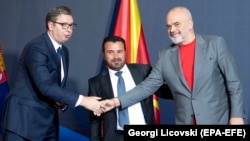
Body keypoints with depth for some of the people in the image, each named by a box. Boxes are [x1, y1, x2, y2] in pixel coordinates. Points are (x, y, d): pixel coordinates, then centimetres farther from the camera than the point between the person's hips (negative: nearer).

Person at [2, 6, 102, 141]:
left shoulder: (64, 51, 12)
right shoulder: (35, 48, -16)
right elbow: (45, 86, -27)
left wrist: (62, 102, -3)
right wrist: (81, 100, -28)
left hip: (48, 121, 8)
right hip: (24, 118, -8)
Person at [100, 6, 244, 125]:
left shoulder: (215, 44, -2)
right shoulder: (165, 55, 6)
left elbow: (234, 82, -3)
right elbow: (148, 85, 5)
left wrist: (237, 115, -10)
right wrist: (118, 101, -5)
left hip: (218, 120, -3)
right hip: (184, 122, 3)